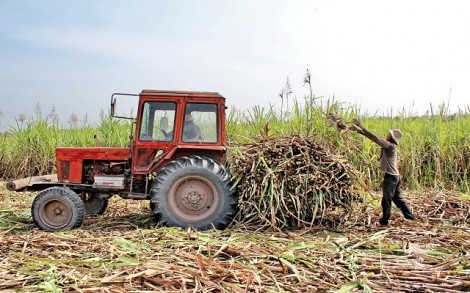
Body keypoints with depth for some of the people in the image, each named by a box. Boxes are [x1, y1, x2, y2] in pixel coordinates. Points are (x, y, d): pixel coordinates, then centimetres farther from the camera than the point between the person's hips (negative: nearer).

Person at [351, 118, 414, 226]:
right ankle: (409, 215, 26)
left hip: (390, 176, -9)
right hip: (394, 176, 9)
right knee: (397, 198, 19)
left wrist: (361, 127, -23)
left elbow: (375, 138, -24)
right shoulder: (390, 146, 10)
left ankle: (385, 220, 14)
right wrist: (359, 130, 6)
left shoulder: (390, 145, -17)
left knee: (386, 200, 3)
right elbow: (376, 139, 11)